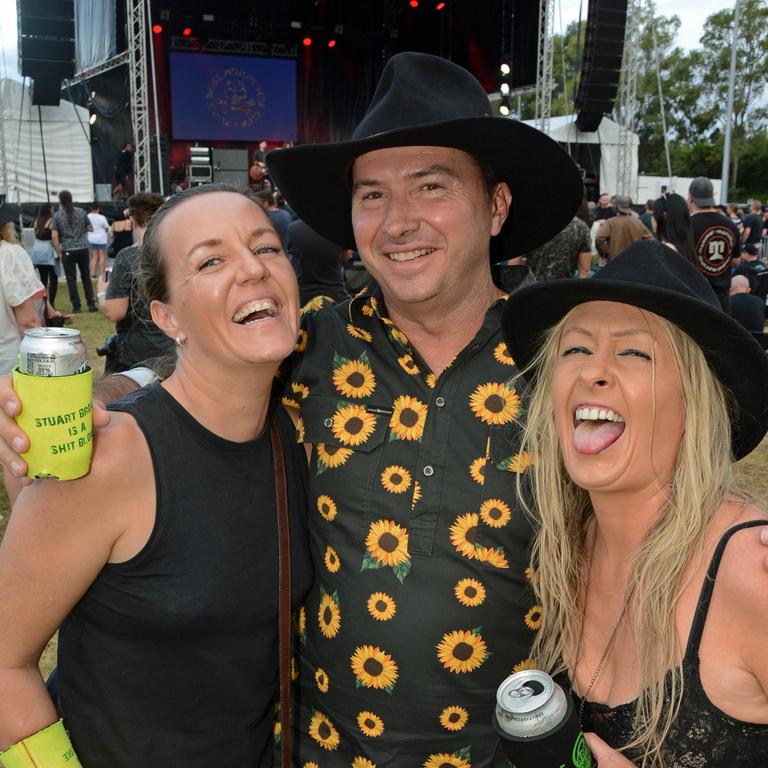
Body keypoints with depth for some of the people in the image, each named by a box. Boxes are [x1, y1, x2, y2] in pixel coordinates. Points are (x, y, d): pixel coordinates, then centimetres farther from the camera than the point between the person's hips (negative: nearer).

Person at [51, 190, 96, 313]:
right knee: (86, 276, 12)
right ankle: (91, 304, 10)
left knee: (71, 279, 4)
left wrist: (59, 253, -2)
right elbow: (89, 228, 11)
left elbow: (55, 236, -7)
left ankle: (76, 306, 3)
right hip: (83, 249, 2)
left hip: (68, 251, -2)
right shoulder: (81, 212, 1)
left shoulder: (57, 216, -5)